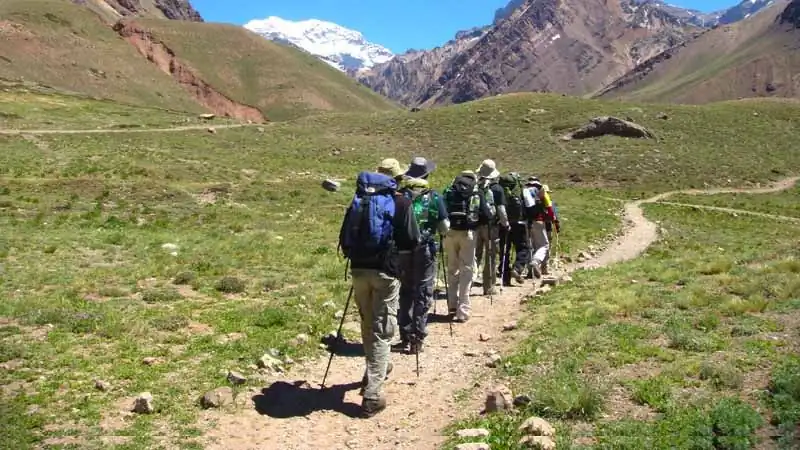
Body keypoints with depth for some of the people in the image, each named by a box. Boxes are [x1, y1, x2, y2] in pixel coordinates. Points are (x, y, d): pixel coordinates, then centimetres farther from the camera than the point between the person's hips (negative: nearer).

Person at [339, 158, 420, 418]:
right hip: (385, 271, -5)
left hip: (359, 269, 5)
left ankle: (377, 368, 43)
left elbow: (344, 237, 10)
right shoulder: (400, 203, -3)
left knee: (368, 325, 21)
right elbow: (412, 241, -5)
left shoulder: (359, 199, 10)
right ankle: (372, 396, -4)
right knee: (381, 330, -1)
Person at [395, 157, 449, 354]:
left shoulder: (399, 195, -1)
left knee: (405, 292, 14)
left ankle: (405, 338, 15)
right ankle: (417, 340, 5)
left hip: (402, 250, 2)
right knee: (423, 294, 6)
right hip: (425, 250, -2)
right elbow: (445, 228, -4)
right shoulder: (434, 197, -4)